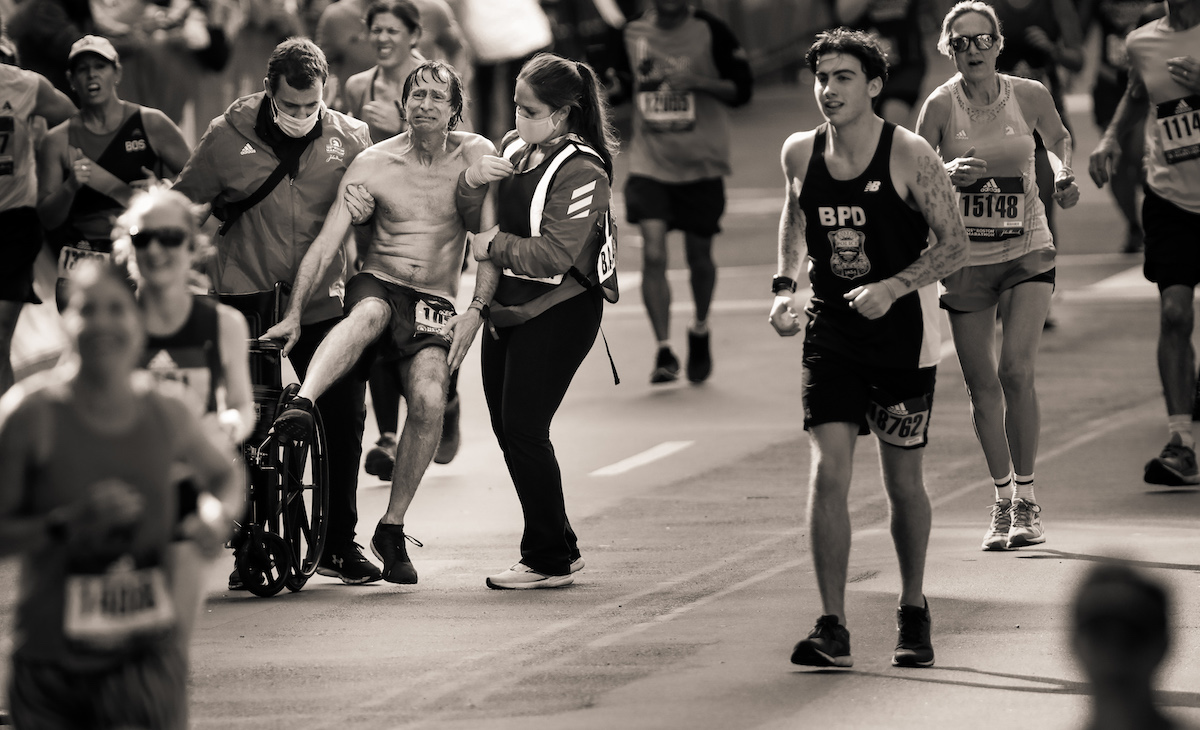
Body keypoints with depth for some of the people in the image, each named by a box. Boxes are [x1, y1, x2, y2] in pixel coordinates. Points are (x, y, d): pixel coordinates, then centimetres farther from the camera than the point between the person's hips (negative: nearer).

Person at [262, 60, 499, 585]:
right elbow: (327, 242, -8)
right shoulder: (374, 163, -3)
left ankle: (392, 528, -12)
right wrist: (294, 314, -16)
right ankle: (299, 405, -61)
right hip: (377, 283, -1)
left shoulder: (475, 156, 0)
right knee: (370, 313, -39)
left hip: (434, 303, 1)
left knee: (429, 398, -25)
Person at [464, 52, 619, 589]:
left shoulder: (581, 171, -17)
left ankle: (549, 560, 1)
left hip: (558, 312, -9)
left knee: (523, 428, -9)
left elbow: (554, 254, -23)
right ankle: (560, 549, 20)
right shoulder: (514, 148, 8)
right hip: (509, 308, 9)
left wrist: (494, 246, -14)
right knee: (507, 427, 10)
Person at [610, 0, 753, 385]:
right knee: (653, 254, -15)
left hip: (701, 164, -1)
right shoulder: (632, 33, 3)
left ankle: (700, 331, 38)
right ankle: (664, 352, -11)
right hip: (649, 162, 1)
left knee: (699, 255, 10)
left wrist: (698, 83, -22)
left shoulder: (711, 31, -7)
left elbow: (741, 90, -7)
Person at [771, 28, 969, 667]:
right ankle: (832, 629, -11)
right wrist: (784, 286, 3)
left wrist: (895, 286, -24)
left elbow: (954, 244, -9)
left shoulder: (909, 155, -12)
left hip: (902, 333, -2)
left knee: (902, 482, 7)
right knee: (828, 470, -12)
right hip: (830, 330, 2)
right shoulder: (800, 154, -1)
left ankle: (913, 610, 29)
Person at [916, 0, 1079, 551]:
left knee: (1017, 371, -14)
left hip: (1028, 253, 0)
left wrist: (1066, 174, -5)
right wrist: (950, 172, -30)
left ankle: (1026, 499, -1)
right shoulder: (941, 104, -9)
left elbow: (1059, 139, 15)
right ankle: (1002, 498, 21)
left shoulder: (1029, 95, -5)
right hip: (966, 260, 0)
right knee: (982, 386, 4)